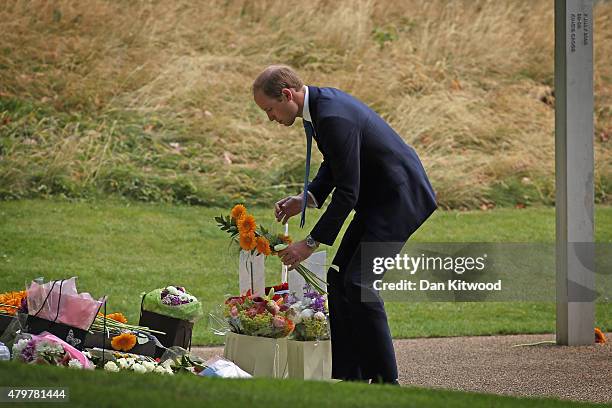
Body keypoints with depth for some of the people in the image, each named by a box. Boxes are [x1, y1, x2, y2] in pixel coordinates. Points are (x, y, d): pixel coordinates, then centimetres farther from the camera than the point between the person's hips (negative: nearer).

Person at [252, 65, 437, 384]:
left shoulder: (334, 118, -27)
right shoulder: (320, 102, 5)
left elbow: (346, 192, -25)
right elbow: (334, 165, 20)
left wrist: (311, 243, -20)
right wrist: (307, 198, 4)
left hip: (400, 198, -10)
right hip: (379, 198, 10)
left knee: (358, 282, -14)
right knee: (339, 277, 9)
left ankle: (385, 380, -6)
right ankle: (348, 375, 14)